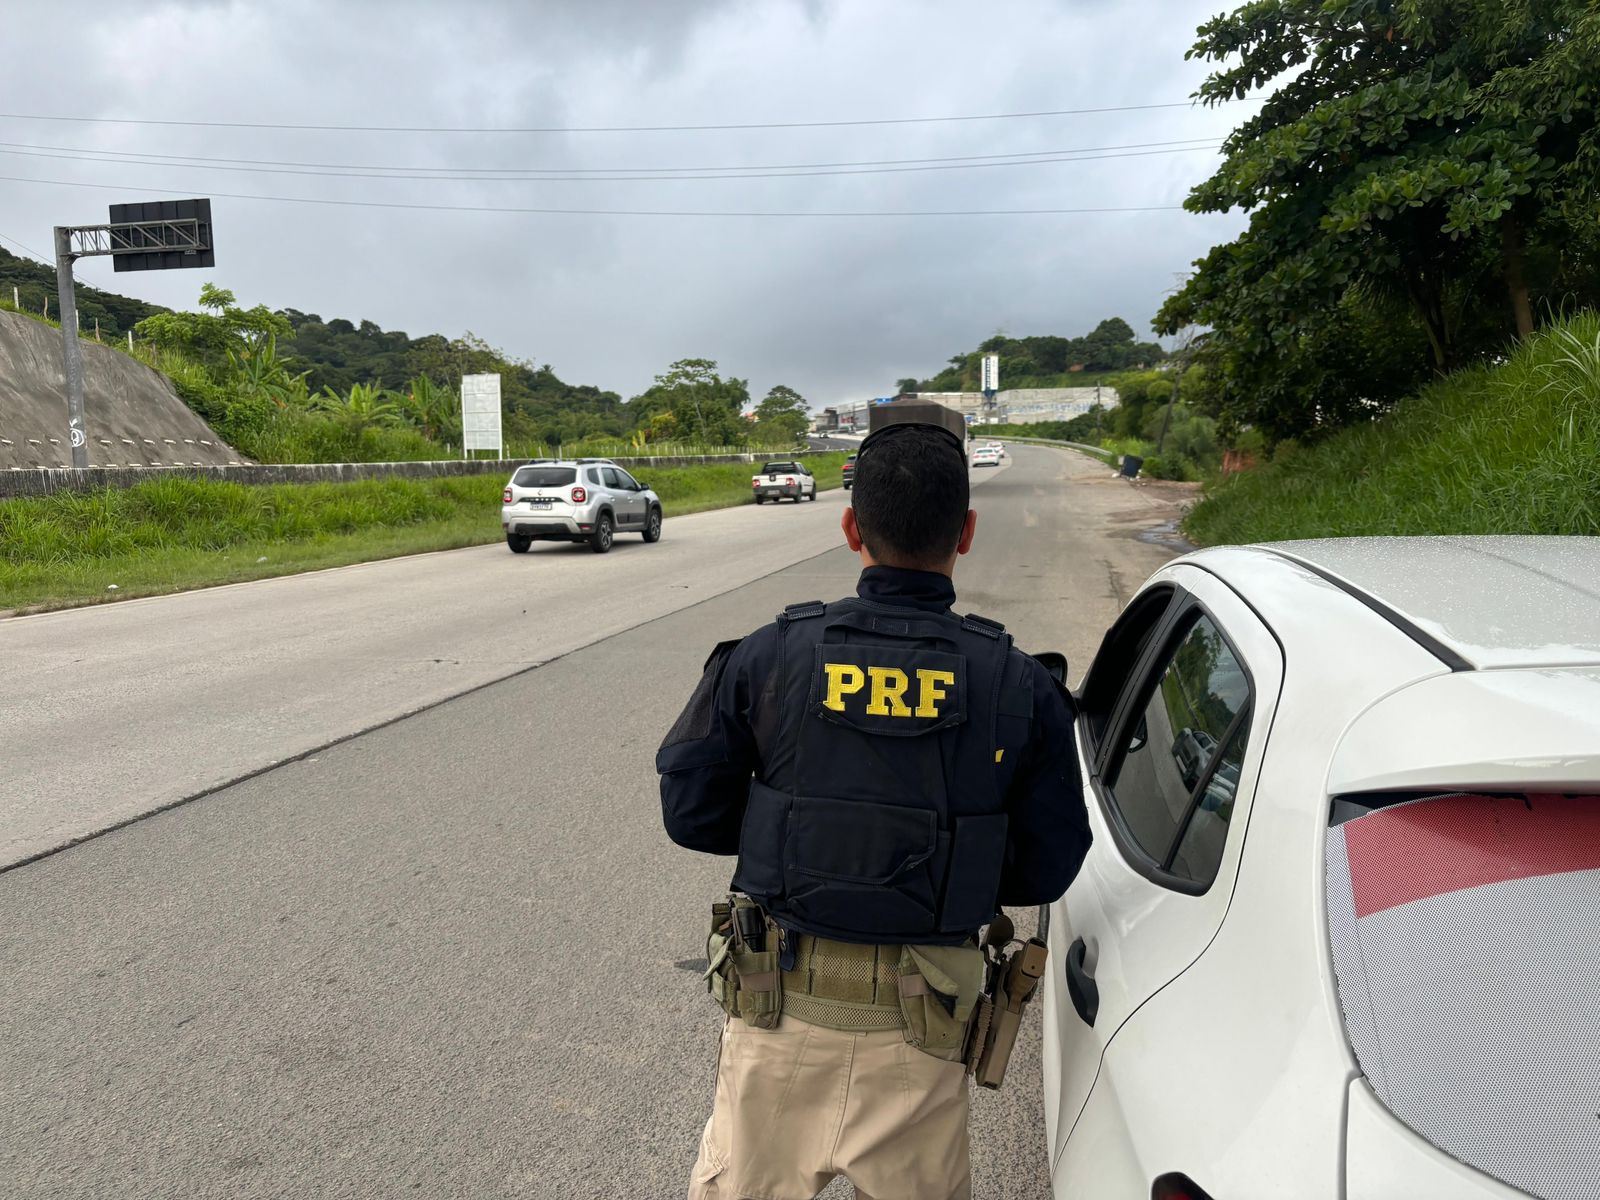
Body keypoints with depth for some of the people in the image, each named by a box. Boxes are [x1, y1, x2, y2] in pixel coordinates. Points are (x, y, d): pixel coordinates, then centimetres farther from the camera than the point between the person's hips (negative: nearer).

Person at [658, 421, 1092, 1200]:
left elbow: (690, 813, -6)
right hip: (921, 1021, 1)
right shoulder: (1021, 688, -10)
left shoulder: (768, 657, -12)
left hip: (778, 999, 0)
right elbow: (1044, 872, -5)